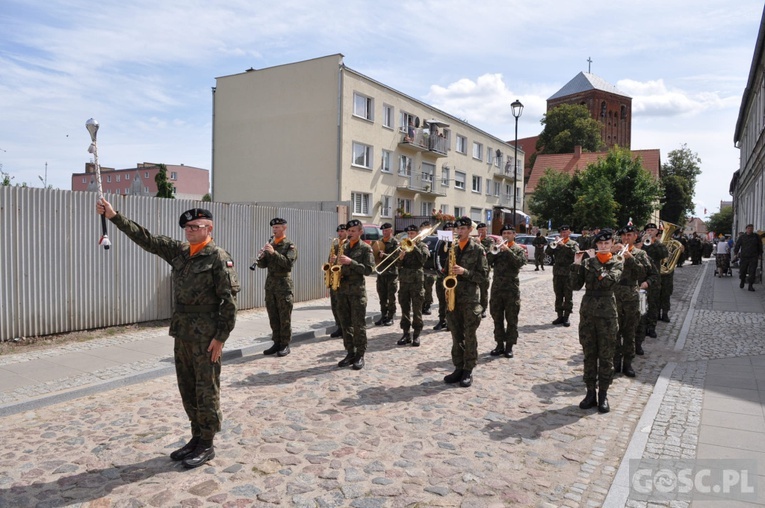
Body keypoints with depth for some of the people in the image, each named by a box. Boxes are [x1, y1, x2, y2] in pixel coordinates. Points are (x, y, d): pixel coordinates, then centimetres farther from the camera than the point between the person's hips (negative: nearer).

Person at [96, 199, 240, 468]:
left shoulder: (219, 258, -13)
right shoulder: (178, 251, 9)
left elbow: (229, 299, -16)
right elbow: (145, 238, 10)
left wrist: (220, 337, -17)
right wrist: (114, 216, 4)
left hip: (205, 335, -8)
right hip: (182, 332, 8)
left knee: (206, 391, 3)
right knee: (187, 390, 15)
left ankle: (207, 445, 17)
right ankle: (197, 437, 30)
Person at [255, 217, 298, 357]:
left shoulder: (290, 246, -5)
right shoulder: (269, 245, 13)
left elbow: (288, 263, -19)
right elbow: (262, 265, 9)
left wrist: (274, 252, -27)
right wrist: (261, 257, -13)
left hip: (284, 285, -6)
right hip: (270, 285, 6)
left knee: (285, 318, -1)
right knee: (273, 317, 9)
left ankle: (285, 345, 7)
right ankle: (276, 343, 18)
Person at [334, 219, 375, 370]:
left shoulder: (365, 248, -3)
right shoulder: (342, 246, 13)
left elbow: (368, 269, -12)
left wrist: (351, 262, -20)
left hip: (357, 290, -5)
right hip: (342, 289, 5)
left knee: (358, 324, -1)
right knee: (345, 324, 9)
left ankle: (360, 356, 6)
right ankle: (350, 353, 18)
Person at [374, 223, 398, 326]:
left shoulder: (395, 242, -4)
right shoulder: (379, 242, 15)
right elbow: (376, 254, 18)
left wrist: (384, 255, -27)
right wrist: (374, 252, -4)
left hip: (391, 272, -6)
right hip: (381, 272, 6)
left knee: (391, 297, 0)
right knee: (382, 296, 9)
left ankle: (390, 317, 7)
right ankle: (383, 316, 17)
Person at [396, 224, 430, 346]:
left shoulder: (422, 246, 4)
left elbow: (423, 258, -16)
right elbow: (398, 264, 8)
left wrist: (414, 246, -15)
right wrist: (400, 257, -13)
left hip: (417, 281, -4)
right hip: (404, 280, 4)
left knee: (417, 309, -1)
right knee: (405, 308, 7)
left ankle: (416, 335, 6)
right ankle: (406, 334, 14)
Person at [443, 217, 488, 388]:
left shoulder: (477, 248, -3)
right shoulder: (453, 247, 11)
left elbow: (482, 274, -6)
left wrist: (464, 272, -19)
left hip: (470, 297, -5)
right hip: (453, 295, 5)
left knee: (469, 335, 1)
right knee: (456, 335, 9)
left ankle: (468, 371, 9)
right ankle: (458, 368, 18)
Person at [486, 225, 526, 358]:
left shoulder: (519, 249, 3)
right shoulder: (497, 248, 11)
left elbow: (520, 262, -16)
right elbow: (488, 262, -1)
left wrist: (507, 250, -20)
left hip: (512, 288, -3)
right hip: (496, 287, 3)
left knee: (511, 319, 1)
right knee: (497, 318, 8)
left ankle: (509, 346, 9)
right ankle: (500, 344, 17)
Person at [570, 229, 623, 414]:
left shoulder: (616, 264, 2)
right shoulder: (587, 262, 5)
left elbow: (609, 280, -18)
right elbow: (576, 285, -3)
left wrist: (595, 265, -14)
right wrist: (577, 264, -11)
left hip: (607, 313, -1)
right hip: (587, 312, 2)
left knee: (606, 356, 4)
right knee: (589, 355, 7)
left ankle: (603, 395, 16)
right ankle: (590, 393, 17)